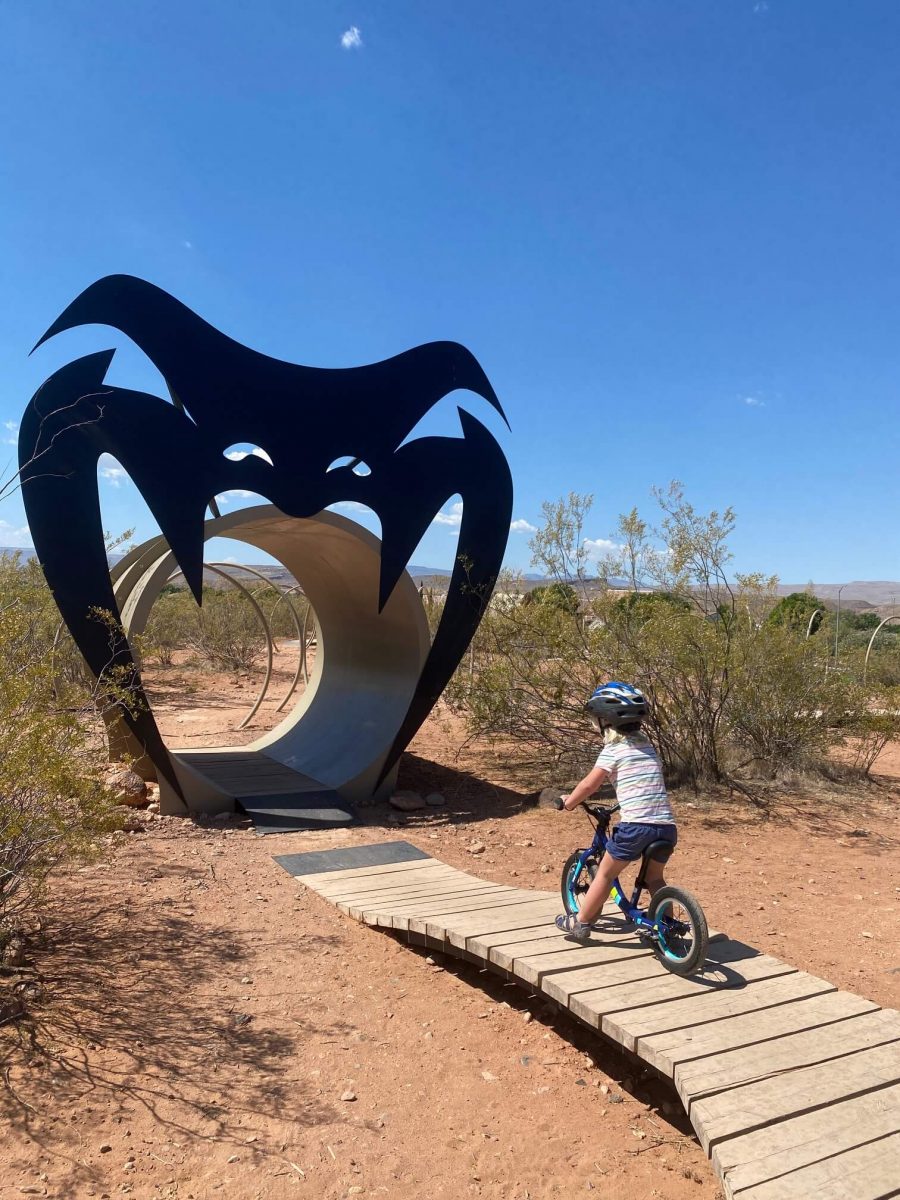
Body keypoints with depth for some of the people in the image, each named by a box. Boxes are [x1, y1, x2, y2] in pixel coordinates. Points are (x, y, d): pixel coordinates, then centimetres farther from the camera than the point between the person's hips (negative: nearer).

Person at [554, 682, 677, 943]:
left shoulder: (614, 749, -1)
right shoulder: (647, 745, 18)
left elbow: (589, 785, -1)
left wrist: (568, 802, 15)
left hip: (636, 825, -6)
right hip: (666, 826, 6)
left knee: (605, 873, 11)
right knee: (654, 878, 26)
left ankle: (580, 923, 20)